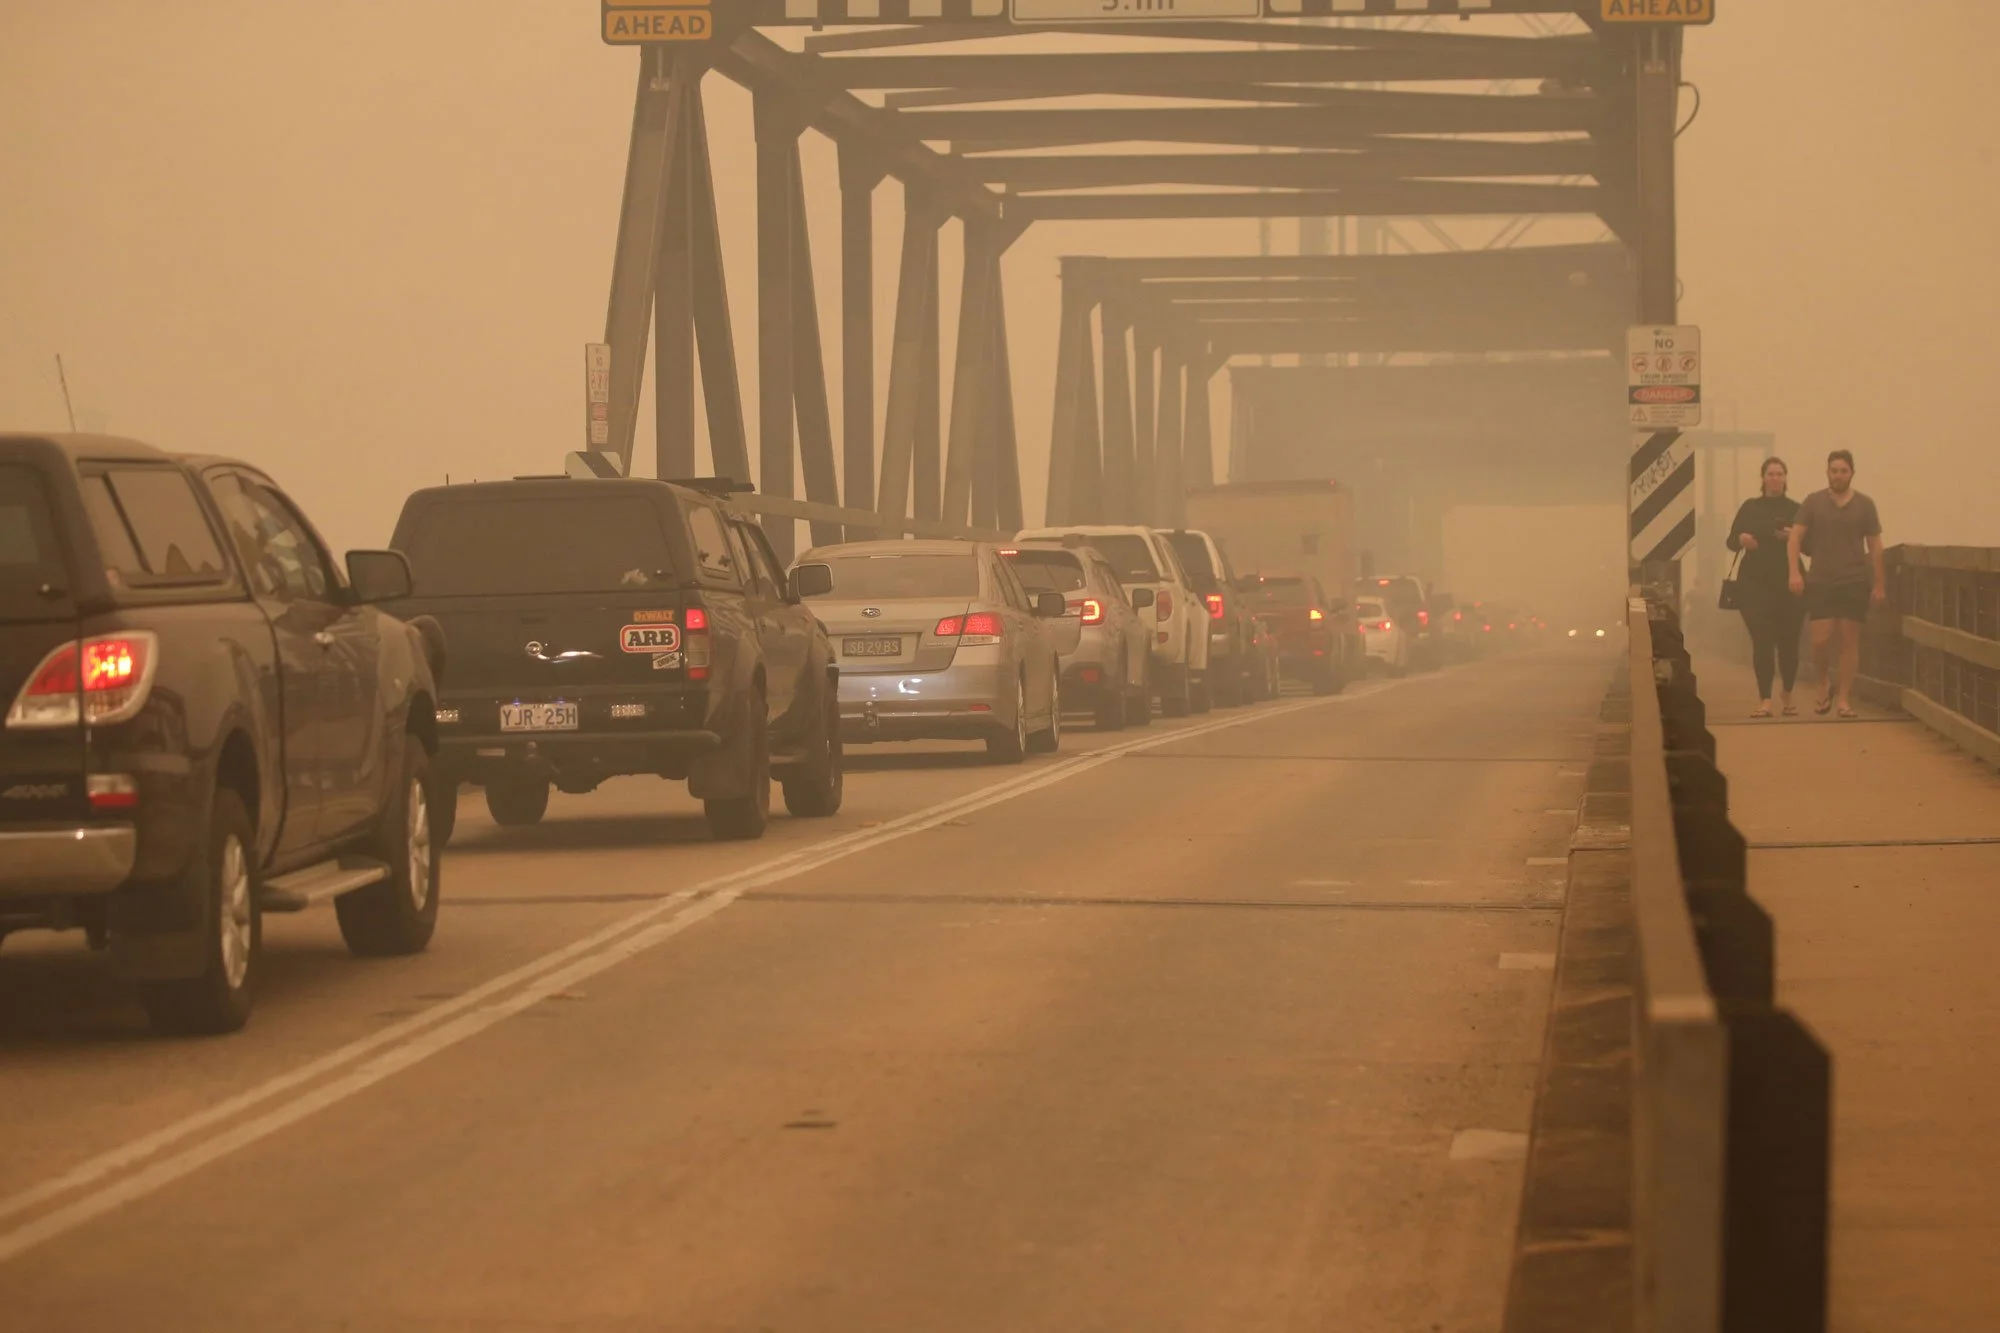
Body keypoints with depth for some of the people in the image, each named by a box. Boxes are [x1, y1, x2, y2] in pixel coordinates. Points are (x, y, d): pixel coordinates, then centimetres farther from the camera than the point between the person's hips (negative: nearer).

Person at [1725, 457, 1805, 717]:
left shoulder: (1795, 509, 5)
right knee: (1762, 641, -7)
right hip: (1755, 582, 0)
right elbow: (1731, 541, 4)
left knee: (1788, 640, 3)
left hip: (1789, 583, 0)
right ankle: (1765, 700, -8)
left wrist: (1794, 537, -18)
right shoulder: (1750, 507, 6)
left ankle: (1788, 695, 25)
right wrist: (1742, 539, -18)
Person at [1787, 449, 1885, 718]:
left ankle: (1843, 697, 6)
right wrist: (1794, 572, -15)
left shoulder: (1865, 505, 4)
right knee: (1821, 640, -7)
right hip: (1820, 583, 0)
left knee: (1849, 640, 0)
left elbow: (1875, 547, 6)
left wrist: (1879, 585, 2)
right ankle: (1825, 684, 20)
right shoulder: (1813, 502, 4)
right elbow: (1795, 537, -1)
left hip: (1855, 584, 0)